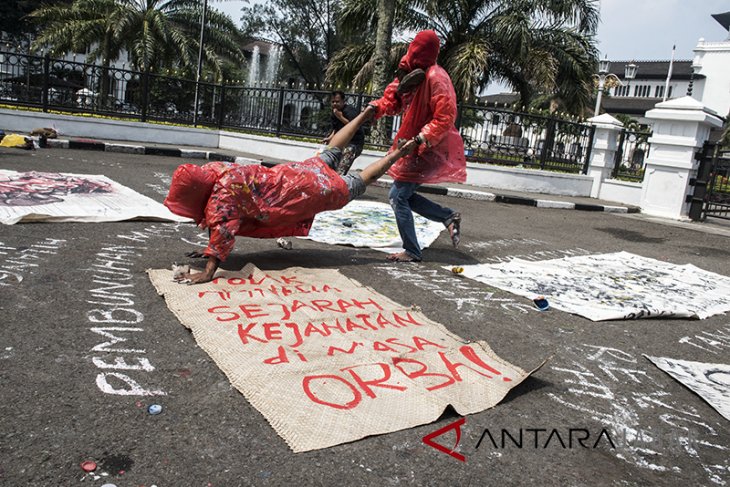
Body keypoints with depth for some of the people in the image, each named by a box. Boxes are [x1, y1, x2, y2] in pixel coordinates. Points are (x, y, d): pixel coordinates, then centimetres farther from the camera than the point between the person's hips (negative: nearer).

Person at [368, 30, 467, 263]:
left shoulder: (434, 77, -18)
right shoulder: (410, 73, 8)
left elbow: (445, 116, -23)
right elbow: (394, 100, 13)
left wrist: (423, 137, -31)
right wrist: (377, 107, -8)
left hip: (431, 149, -9)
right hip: (418, 147, 9)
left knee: (398, 196, -8)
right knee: (402, 195, 11)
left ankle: (412, 252, 3)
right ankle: (449, 216, 17)